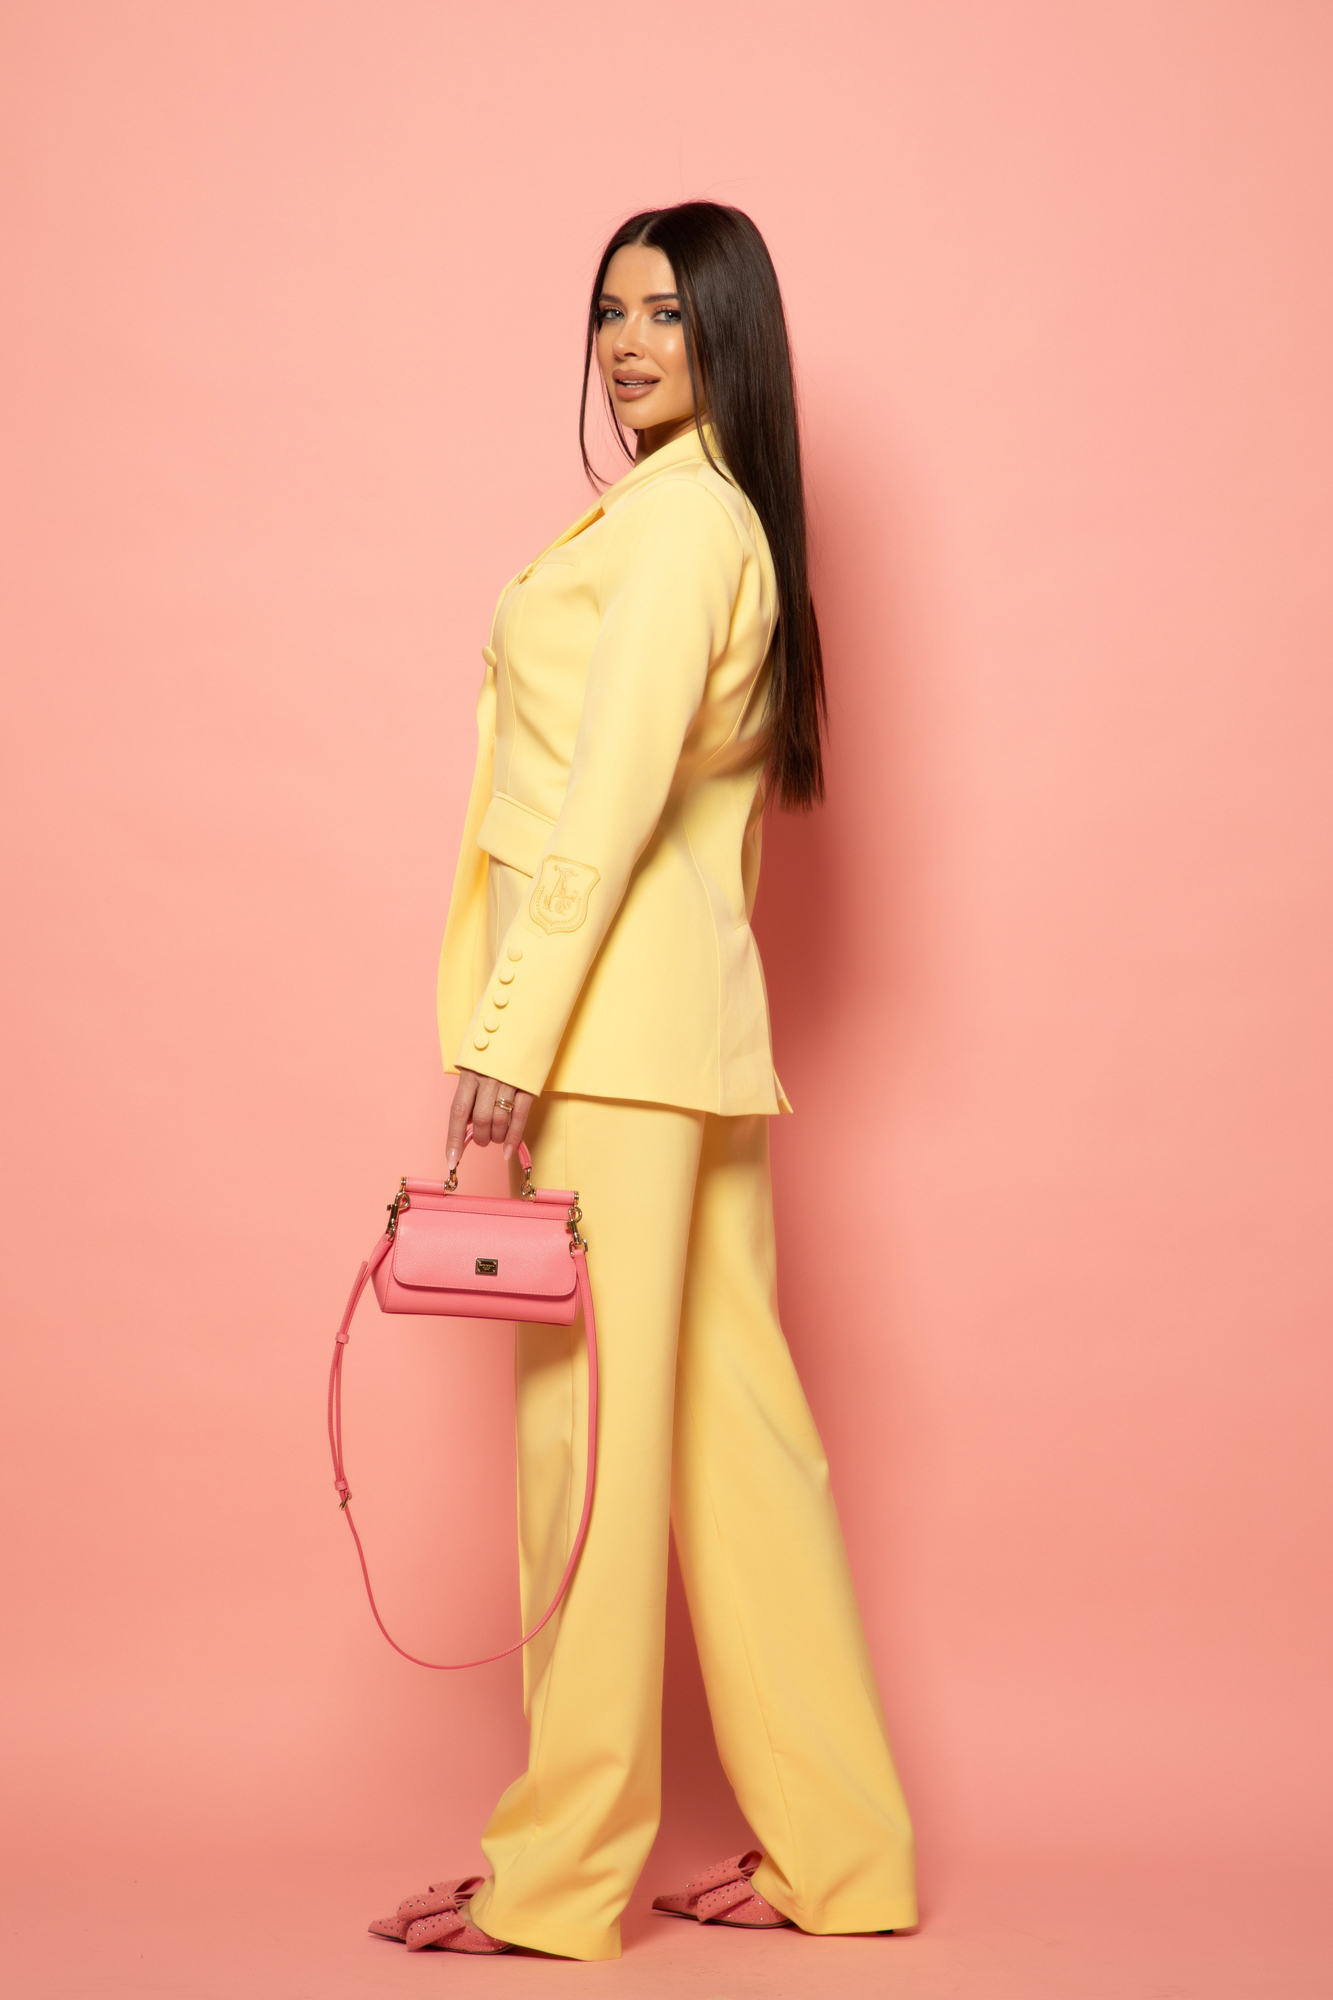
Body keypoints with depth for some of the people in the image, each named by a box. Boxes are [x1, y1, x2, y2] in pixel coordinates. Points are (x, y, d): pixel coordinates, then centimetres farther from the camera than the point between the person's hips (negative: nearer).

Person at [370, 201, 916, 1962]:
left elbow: (611, 791, -16)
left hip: (616, 1008, -10)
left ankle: (560, 1868, 5)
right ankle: (834, 1848, 15)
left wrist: (511, 1028, -18)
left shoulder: (676, 510, -7)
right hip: (684, 1018, 10)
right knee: (726, 1415, 9)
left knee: (593, 1418, -5)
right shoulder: (720, 518, 23)